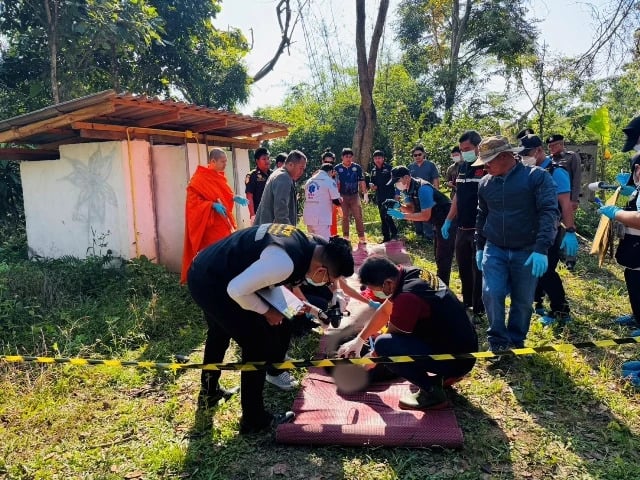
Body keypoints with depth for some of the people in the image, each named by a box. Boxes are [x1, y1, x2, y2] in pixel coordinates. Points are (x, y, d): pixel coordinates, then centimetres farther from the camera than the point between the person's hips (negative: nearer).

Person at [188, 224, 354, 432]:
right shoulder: (285, 262, -30)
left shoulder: (305, 242, 0)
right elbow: (237, 290, -28)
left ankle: (208, 391, 57)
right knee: (259, 344, -1)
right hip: (210, 283, -10)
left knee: (220, 332, 32)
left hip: (204, 271, 10)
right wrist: (266, 311, -11)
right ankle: (254, 419, 18)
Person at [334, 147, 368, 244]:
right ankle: (345, 238, 17)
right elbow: (336, 183, 3)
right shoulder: (337, 168, -1)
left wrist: (365, 194, -2)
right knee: (345, 217, 8)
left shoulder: (357, 167, 0)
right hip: (343, 196, 0)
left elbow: (362, 181, 3)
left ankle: (361, 237, 1)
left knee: (358, 217, -4)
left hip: (355, 195, 0)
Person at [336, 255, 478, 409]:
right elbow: (384, 311, 13)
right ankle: (444, 374, 19)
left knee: (384, 345, -22)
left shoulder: (408, 297, -27)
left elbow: (390, 339, -12)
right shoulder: (407, 273, -2)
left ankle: (432, 391, -6)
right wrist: (358, 340, 17)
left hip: (457, 359, -9)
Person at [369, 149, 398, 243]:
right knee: (383, 218, 9)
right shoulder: (373, 170, 12)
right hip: (379, 197, 6)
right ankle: (386, 237, 16)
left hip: (389, 195, -6)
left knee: (387, 215, -18)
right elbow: (372, 182, 23)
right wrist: (372, 186, -1)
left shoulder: (388, 168, -3)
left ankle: (394, 233, -3)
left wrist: (396, 194, -11)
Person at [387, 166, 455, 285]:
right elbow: (412, 209, 6)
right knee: (438, 257, 19)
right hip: (438, 223, 10)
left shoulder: (422, 189, -28)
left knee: (443, 258, -5)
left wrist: (402, 216, -30)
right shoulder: (408, 189, 0)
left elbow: (425, 216, -29)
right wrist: (399, 207, -13)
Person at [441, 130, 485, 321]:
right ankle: (467, 303, 31)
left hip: (480, 229, -7)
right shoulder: (463, 168, 12)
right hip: (461, 228, 7)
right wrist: (448, 220, 18)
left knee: (478, 270, 1)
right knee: (463, 268, 15)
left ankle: (478, 310, 12)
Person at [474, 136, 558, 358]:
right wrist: (479, 247, 18)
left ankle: (516, 343, 27)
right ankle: (498, 343, 4)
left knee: (523, 301, 8)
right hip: (494, 249, 3)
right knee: (491, 294, -12)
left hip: (527, 251, -2)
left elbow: (549, 212, -14)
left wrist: (541, 248, -22)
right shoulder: (485, 183, 5)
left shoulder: (537, 177, -9)